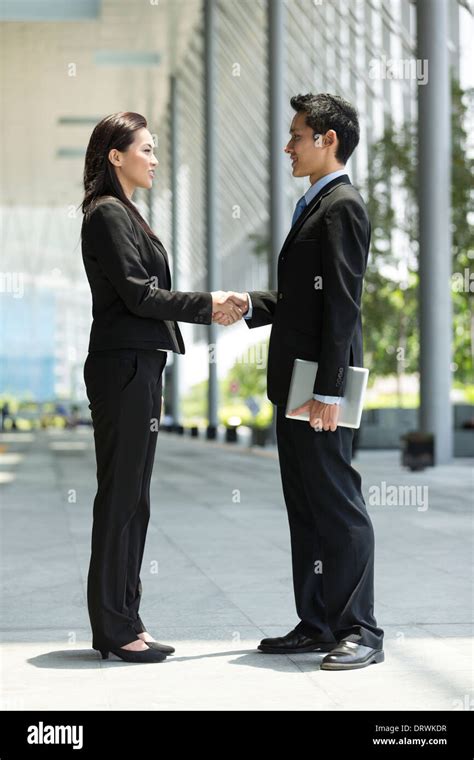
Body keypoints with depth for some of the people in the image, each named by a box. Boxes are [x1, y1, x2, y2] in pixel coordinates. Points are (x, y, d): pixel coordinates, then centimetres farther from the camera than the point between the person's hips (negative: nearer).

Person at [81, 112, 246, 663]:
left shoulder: (123, 215, 20)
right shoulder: (108, 215, -10)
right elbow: (136, 292, -16)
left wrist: (209, 308, 10)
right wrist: (206, 306, -10)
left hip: (138, 368, 10)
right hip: (124, 369, -10)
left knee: (131, 497, 11)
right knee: (121, 496, -5)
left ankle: (123, 623, 16)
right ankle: (114, 628, 1)